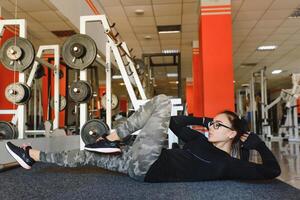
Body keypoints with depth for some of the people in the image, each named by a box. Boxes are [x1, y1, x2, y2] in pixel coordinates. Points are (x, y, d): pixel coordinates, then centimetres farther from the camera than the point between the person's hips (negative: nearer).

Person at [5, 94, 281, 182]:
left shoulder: (229, 164, -1)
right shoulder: (201, 141, 17)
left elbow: (272, 171, -4)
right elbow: (175, 122, 25)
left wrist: (257, 142, 2)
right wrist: (201, 120, 18)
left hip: (147, 167, -7)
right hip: (141, 164, 7)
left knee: (163, 101, -13)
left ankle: (110, 140, -7)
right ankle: (32, 156, 18)